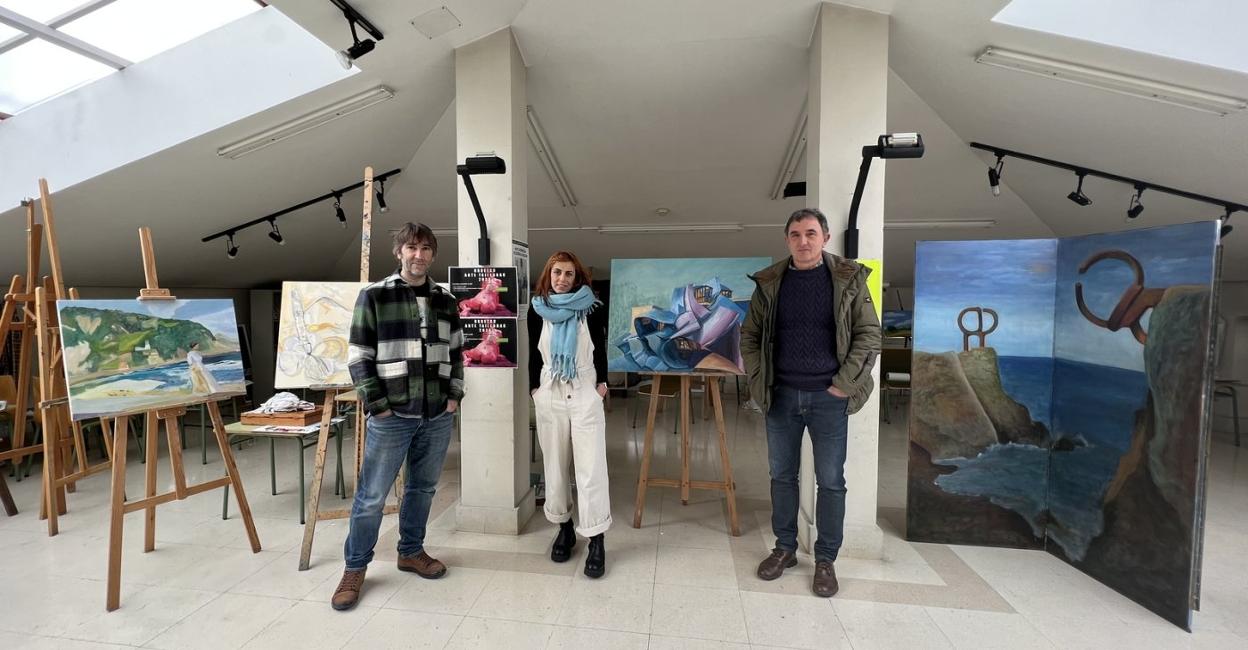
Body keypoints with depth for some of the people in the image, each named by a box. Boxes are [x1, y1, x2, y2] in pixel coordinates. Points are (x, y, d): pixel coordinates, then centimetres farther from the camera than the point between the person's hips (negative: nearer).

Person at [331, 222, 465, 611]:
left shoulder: (446, 301, 9)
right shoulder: (374, 296, -3)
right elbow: (358, 357, -5)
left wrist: (454, 395, 5)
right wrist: (377, 405, -10)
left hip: (438, 415, 4)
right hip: (391, 416, -3)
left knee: (423, 488, 16)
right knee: (371, 496, 6)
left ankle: (411, 552, 35)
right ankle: (355, 568, 26)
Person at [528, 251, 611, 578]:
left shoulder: (592, 308, -1)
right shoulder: (537, 310, 4)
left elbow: (600, 349, 6)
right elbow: (534, 354, 9)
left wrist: (602, 383, -1)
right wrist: (535, 390, 6)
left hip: (585, 392, -2)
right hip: (549, 394, 3)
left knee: (591, 467, -4)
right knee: (555, 464, 10)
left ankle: (596, 540, 6)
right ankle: (564, 527, 27)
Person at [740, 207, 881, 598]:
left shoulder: (848, 279, -2)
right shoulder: (770, 283, 3)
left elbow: (869, 333, -2)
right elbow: (750, 335, 9)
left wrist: (844, 383, -9)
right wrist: (758, 379, 1)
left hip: (828, 397, -2)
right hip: (781, 396, 2)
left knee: (830, 481, 8)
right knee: (782, 475, 12)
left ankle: (825, 560, 26)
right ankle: (785, 549, 31)